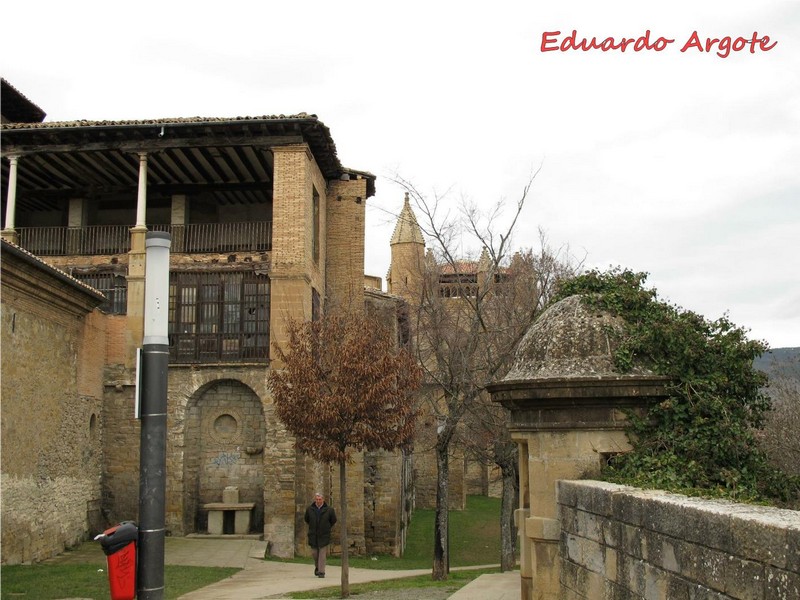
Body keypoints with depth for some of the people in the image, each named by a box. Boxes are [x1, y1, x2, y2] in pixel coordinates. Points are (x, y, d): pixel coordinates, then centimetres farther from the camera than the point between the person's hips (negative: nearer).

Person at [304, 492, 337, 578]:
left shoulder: (329, 510, -5)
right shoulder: (309, 509, -1)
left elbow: (333, 521, 10)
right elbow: (306, 519, 17)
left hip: (324, 536, -2)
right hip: (313, 536, 2)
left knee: (322, 554, -6)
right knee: (314, 553, 7)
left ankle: (321, 572, -3)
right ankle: (317, 566, 33)